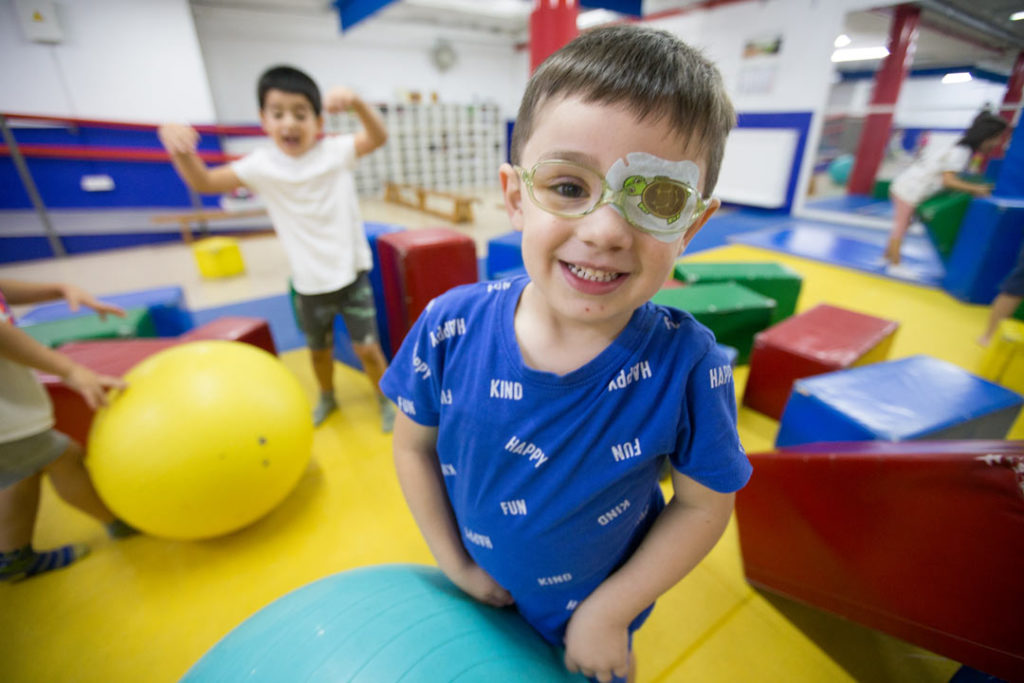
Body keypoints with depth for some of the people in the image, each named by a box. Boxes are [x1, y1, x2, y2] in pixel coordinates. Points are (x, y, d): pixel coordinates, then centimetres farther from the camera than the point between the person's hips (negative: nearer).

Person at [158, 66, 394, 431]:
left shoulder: (336, 150, -6)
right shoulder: (261, 165, -4)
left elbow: (378, 137, -20)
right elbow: (203, 182, -4)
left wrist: (356, 102, -39)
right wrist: (181, 149, -24)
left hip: (352, 272, -2)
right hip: (310, 282, 3)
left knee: (366, 346, -1)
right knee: (319, 348, 19)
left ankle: (386, 399, 25)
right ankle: (327, 397, 47)